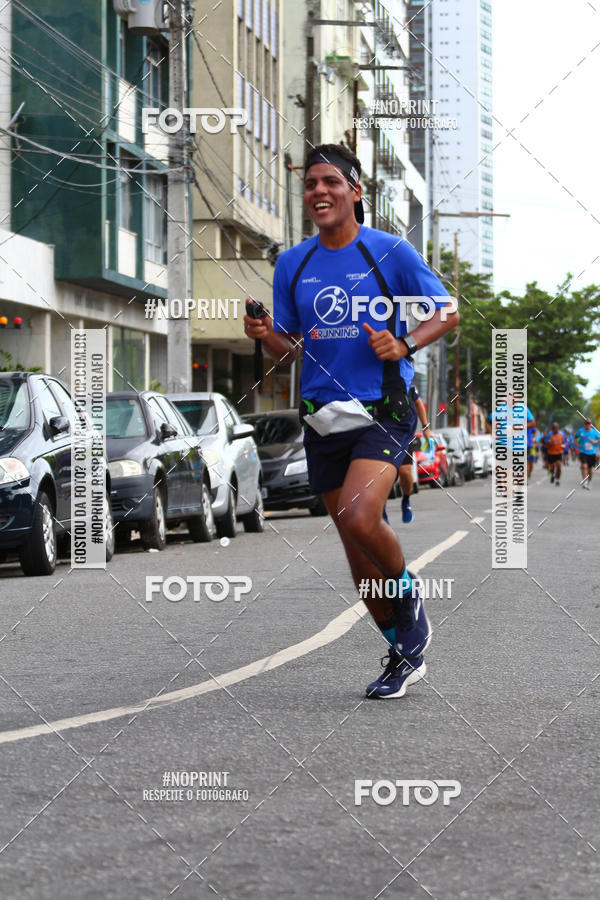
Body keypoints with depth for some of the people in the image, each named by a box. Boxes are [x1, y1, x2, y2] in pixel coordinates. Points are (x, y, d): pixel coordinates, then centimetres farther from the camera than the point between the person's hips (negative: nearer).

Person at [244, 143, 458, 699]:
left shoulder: (390, 251, -4)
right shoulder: (292, 264, 8)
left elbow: (447, 313, 2)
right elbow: (288, 353, 13)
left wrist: (403, 345, -15)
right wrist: (265, 337, -10)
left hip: (383, 412, -5)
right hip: (323, 418, 5)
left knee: (359, 520, -26)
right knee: (358, 551, 8)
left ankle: (408, 592, 5)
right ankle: (404, 654, 24)